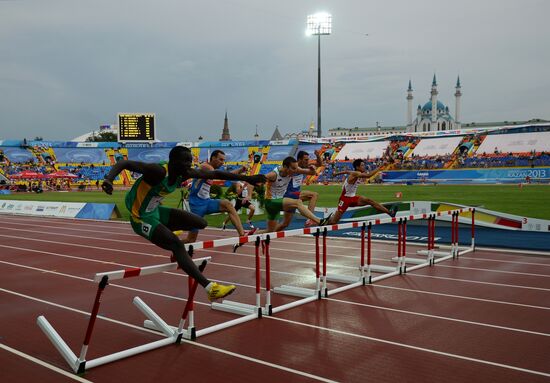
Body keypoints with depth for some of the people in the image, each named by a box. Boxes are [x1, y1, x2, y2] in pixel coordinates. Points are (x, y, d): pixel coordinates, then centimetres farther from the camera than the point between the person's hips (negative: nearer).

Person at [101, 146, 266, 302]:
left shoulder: (185, 173, -7)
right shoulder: (158, 171, -29)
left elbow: (215, 174, 0)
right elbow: (124, 163, -34)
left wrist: (246, 178, 1)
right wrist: (109, 179, -53)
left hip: (156, 211, 8)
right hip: (141, 218, -8)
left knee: (200, 223, 6)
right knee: (177, 244, -24)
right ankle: (210, 288, -26)